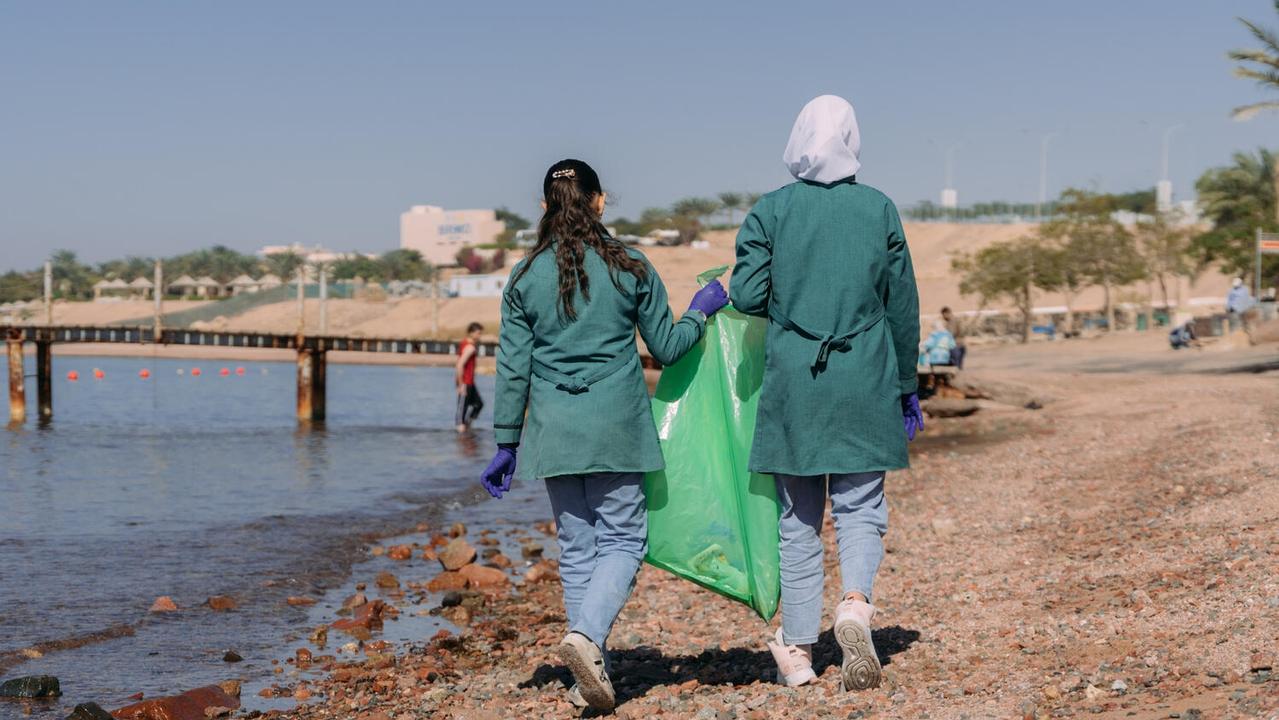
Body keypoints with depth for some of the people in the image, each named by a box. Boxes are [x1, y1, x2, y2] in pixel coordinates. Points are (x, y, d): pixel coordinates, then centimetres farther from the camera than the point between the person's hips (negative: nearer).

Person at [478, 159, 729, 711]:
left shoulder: (525, 278, 2)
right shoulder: (631, 268, -1)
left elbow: (513, 369, 3)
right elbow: (666, 348, 5)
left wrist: (506, 444, 9)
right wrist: (700, 312, 24)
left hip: (553, 431, 2)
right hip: (616, 429, -2)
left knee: (576, 547, 10)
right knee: (622, 540, 5)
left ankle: (590, 675, 10)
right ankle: (586, 634, -20)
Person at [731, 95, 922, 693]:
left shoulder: (769, 211, -3)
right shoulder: (879, 209, 1)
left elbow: (747, 296, -8)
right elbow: (903, 307, 5)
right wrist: (906, 386, 14)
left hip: (793, 385, 0)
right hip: (865, 384, 0)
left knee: (799, 518, 9)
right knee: (860, 507, 9)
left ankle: (797, 650, 14)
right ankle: (856, 602, -17)